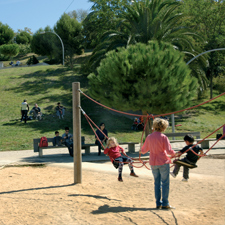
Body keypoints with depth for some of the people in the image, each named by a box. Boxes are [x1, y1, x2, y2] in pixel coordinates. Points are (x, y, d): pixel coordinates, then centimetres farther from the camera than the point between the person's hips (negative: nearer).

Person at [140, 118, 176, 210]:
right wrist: (174, 153, 5)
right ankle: (165, 204, 0)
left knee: (157, 183, 12)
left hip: (153, 163, 5)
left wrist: (141, 151, 34)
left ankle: (158, 203, 13)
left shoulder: (149, 137, 2)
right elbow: (169, 151, -15)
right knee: (165, 182, 1)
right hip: (163, 162, -5)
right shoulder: (163, 137, -11)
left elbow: (144, 150, 12)